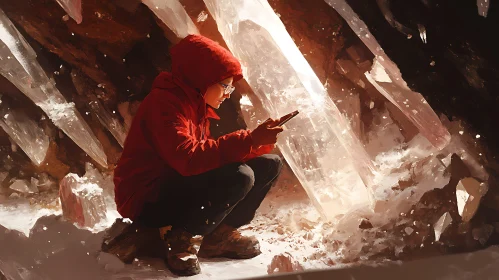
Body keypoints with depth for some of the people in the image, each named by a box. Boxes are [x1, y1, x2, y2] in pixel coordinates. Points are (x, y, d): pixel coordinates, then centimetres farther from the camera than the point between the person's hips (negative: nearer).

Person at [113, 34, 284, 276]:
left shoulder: (196, 105, 12)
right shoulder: (164, 102, -19)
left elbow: (208, 154, 5)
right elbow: (188, 159, -33)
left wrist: (258, 140, -8)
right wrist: (249, 140, -30)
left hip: (182, 189, 9)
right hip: (149, 201, -9)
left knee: (269, 165, 0)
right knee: (239, 177, -32)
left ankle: (221, 235, 5)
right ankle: (176, 236, -13)